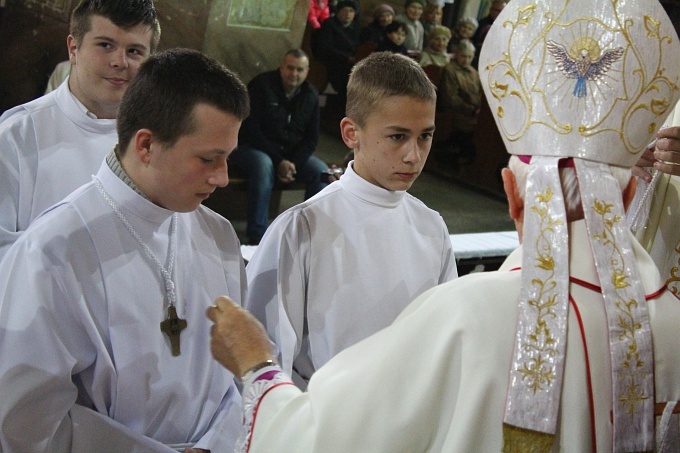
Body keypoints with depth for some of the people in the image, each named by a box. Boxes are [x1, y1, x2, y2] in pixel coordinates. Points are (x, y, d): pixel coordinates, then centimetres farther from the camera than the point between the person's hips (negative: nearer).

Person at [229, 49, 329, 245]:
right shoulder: (261, 86, -10)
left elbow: (312, 138, 6)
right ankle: (256, 236, -34)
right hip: (251, 148, -5)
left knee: (322, 172, -20)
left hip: (293, 153, 5)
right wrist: (279, 161, -22)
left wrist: (294, 163, -14)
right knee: (264, 166, -38)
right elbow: (251, 130, -15)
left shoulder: (311, 95, 5)